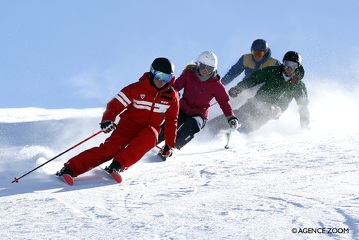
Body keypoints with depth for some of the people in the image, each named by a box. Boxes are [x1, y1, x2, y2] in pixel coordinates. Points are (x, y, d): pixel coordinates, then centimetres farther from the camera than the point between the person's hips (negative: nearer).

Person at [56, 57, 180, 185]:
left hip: (149, 132, 2)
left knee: (150, 135, -35)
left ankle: (118, 165, -41)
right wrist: (107, 120, -29)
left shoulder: (172, 96, 1)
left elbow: (171, 121, 13)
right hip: (128, 125, -2)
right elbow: (115, 105, -10)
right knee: (111, 147, -28)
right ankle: (70, 169, -35)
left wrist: (170, 144, 10)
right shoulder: (136, 89, -8)